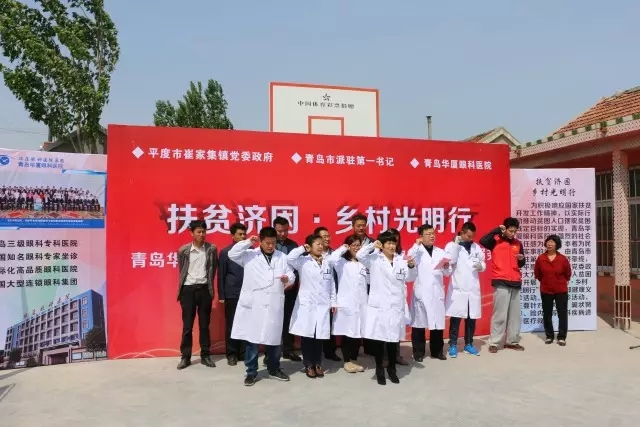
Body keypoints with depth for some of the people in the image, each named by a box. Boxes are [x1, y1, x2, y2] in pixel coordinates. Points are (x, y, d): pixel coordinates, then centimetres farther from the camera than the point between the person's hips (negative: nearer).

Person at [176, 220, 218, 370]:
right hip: (188, 289, 0)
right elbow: (181, 270, 9)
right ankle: (185, 357, 14)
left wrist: (209, 287, 7)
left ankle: (205, 355, 17)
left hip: (204, 289, 0)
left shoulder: (212, 249, -2)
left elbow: (213, 269, 7)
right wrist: (181, 290, 12)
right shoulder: (183, 250, -2)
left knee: (204, 324, 8)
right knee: (187, 325, 5)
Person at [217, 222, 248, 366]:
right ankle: (231, 354, 17)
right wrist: (221, 296, -1)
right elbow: (221, 275, 1)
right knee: (231, 324, 6)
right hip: (232, 294, -1)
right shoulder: (225, 252, 0)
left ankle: (244, 352, 18)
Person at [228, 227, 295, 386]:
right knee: (251, 338, 3)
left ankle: (274, 369, 29)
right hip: (252, 304, -2)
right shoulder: (249, 255, 3)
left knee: (274, 338, 12)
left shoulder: (282, 257, 10)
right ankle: (251, 372, 16)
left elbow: (292, 275, 10)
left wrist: (288, 279, -13)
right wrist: (248, 242, -12)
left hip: (274, 305, 2)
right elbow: (232, 254, -8)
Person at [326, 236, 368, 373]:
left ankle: (354, 360, 23)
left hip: (361, 303, 5)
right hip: (347, 303, -5)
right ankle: (347, 362, 14)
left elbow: (369, 280, 11)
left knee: (359, 333, 9)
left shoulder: (363, 263, 13)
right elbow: (330, 259, -22)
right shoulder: (342, 262, -1)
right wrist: (342, 248, -11)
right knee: (347, 333, 2)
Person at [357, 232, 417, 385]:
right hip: (379, 305, -2)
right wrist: (373, 245, -11)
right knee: (379, 338, 4)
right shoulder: (375, 259, -2)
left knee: (394, 338, 11)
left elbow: (410, 278, 7)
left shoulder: (401, 260, 6)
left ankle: (392, 369, 26)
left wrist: (411, 266, -10)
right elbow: (359, 255, -16)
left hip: (396, 305, 3)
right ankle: (379, 370, 18)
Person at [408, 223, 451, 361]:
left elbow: (447, 273, 15)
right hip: (421, 293, -4)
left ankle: (437, 351, 20)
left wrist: (446, 267, -8)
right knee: (419, 322, 0)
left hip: (437, 292, 4)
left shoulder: (440, 252, 15)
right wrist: (417, 244, -14)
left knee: (438, 322, 6)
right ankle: (418, 352, 10)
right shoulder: (416, 251, 2)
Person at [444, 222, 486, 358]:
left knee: (472, 318, 9)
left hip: (473, 288, 4)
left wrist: (480, 266, -6)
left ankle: (468, 344, 21)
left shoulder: (477, 247, 11)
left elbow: (483, 264, 16)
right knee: (456, 318, -1)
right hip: (458, 288, -4)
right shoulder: (452, 245, -1)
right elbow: (450, 260, -18)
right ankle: (453, 345, 8)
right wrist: (456, 243, -16)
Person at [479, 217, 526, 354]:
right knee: (500, 314, -5)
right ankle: (494, 343, 1)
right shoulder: (496, 241, -1)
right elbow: (483, 241, -23)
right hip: (501, 282, -6)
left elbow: (521, 264, 20)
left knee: (515, 314, 8)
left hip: (516, 282, 6)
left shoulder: (518, 243, 14)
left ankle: (512, 341, 18)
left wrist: (522, 259, -2)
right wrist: (497, 230, -16)